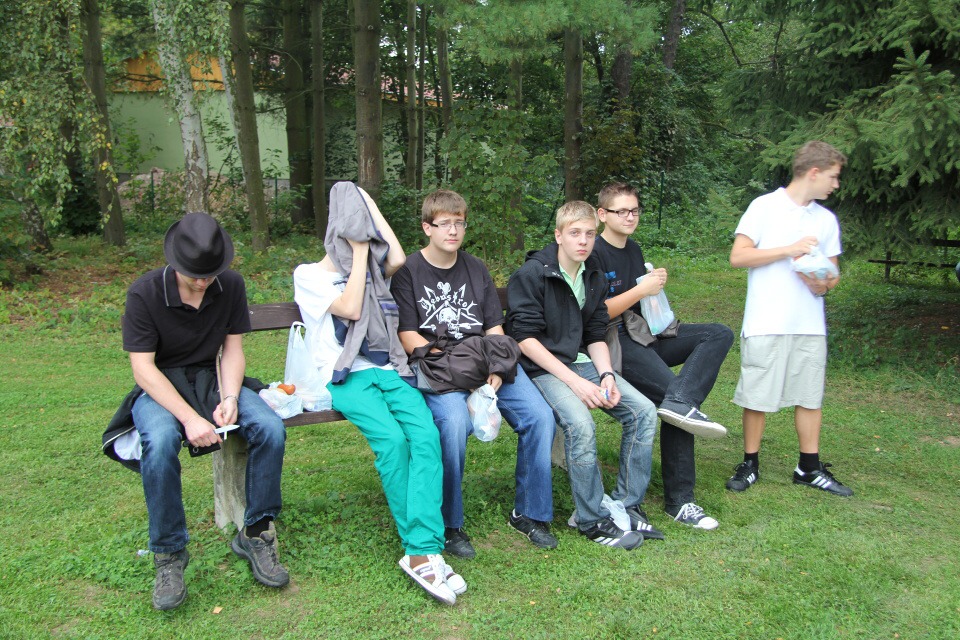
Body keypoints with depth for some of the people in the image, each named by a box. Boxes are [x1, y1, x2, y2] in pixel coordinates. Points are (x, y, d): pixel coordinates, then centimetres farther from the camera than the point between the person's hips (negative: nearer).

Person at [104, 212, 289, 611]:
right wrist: (189, 417, -30)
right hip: (159, 387, -3)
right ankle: (169, 554, -16)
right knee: (160, 442, -37)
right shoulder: (144, 293, -15)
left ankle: (255, 533, -7)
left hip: (212, 379, 3)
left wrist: (229, 398, -20)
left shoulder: (231, 285, -5)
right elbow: (143, 369, -18)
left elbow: (233, 350, 0)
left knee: (271, 428, -25)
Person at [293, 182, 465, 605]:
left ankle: (422, 552, -31)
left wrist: (370, 205, 11)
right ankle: (422, 547, -19)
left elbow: (398, 258, 1)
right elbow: (350, 308, -8)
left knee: (426, 436, -25)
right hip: (346, 377, -4)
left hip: (387, 371, 4)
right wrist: (359, 252, 0)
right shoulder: (309, 275, 9)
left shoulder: (370, 271, 24)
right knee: (391, 440, -30)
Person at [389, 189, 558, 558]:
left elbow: (495, 329, 13)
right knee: (455, 422, -34)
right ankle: (449, 524, -14)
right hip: (435, 368, -4)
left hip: (485, 364, 5)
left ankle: (529, 513, 3)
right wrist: (452, 362, -16)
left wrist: (495, 369, -6)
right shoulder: (408, 272, 4)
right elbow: (408, 337, -3)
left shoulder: (476, 270, 18)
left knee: (540, 416, -17)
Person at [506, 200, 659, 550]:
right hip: (541, 367, -7)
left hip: (581, 362, 7)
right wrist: (575, 381, -21)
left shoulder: (595, 278, 12)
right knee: (580, 424, -31)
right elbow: (526, 338, -16)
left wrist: (606, 374, -6)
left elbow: (596, 336, 15)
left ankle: (626, 505, 3)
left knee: (644, 410, -9)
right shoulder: (532, 274, -10)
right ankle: (593, 520, -12)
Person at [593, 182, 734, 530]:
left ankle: (679, 401, -30)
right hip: (613, 340, -9)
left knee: (720, 333, -10)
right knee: (670, 388, -26)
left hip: (641, 333, 9)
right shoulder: (594, 254, -7)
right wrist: (640, 291, -15)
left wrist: (656, 285, 7)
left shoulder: (634, 250, 19)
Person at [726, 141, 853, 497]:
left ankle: (810, 469, 21)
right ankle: (750, 465, 16)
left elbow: (833, 271, 17)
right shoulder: (765, 207, -2)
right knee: (757, 398, 2)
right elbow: (738, 256, -9)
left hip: (810, 325, 5)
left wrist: (824, 284, -6)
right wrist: (789, 250, -14)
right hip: (766, 324, -5)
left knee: (811, 397, 9)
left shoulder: (826, 219, 14)